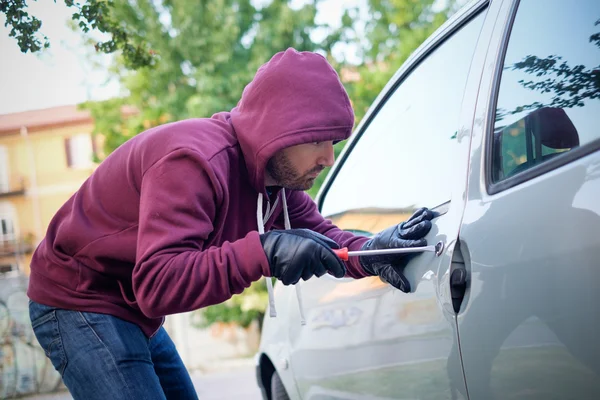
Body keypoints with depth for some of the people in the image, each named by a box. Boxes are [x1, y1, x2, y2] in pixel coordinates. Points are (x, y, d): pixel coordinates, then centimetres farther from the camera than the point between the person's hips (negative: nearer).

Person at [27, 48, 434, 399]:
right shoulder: (195, 161, -31)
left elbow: (317, 235, 1)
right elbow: (156, 285, -38)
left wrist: (370, 252, -20)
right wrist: (262, 251, -47)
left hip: (134, 313, 9)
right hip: (78, 303, -9)